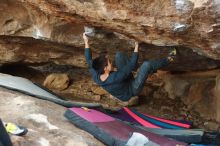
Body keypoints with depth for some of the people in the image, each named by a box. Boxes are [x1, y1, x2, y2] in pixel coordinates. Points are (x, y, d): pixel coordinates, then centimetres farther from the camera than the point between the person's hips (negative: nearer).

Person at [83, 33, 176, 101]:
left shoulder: (96, 77, -23)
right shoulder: (115, 78, -43)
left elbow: (89, 61, -6)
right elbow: (132, 65, -35)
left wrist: (86, 42, -3)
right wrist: (136, 49, -22)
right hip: (132, 91, -7)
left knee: (119, 55, 0)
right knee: (146, 65, -26)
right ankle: (167, 61, 8)